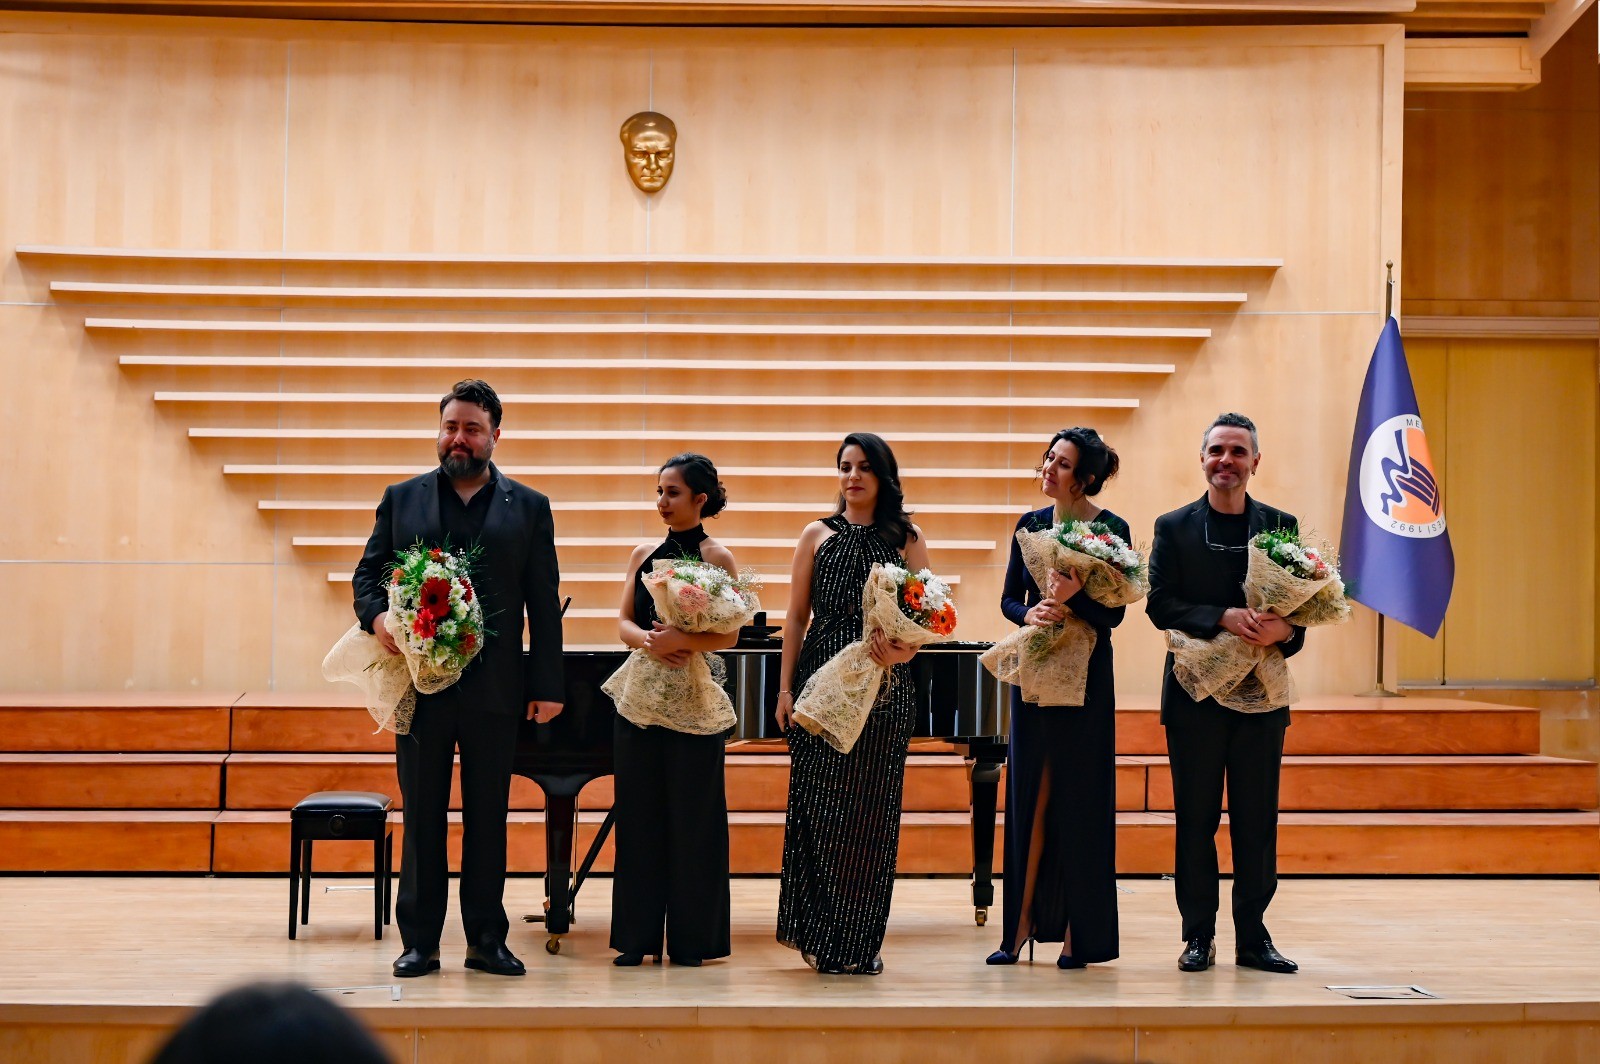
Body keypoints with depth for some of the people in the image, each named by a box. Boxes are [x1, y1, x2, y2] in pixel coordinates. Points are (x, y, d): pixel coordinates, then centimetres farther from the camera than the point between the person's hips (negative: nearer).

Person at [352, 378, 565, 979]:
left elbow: (544, 606, 4)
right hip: (420, 683, 0)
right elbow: (368, 574, 9)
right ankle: (419, 941, 12)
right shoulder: (402, 499, 9)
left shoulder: (529, 508, 7)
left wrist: (546, 686, -1)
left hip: (494, 690, 0)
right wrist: (377, 616, -14)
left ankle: (487, 940, 14)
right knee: (421, 817, 5)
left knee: (488, 819, 6)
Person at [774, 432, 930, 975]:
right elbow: (796, 617, 8)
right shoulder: (818, 535, 9)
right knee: (819, 804, -1)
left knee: (872, 808, 2)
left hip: (882, 686, 0)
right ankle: (819, 936, 11)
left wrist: (902, 651, -18)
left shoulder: (907, 539, 8)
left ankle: (860, 943, 10)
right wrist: (785, 688, 1)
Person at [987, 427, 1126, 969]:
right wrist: (1030, 613, -14)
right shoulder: (1030, 525, 7)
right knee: (1029, 794, 5)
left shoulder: (1111, 529, -6)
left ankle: (1078, 933, 7)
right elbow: (1008, 599, 7)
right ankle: (1022, 923, 11)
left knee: (1080, 797, -1)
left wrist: (1072, 598, -27)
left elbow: (1115, 612, -10)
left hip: (1085, 678, -4)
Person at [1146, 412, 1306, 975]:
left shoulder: (1281, 525, 8)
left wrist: (1286, 629, -18)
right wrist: (1224, 618, -21)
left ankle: (1253, 934, 14)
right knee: (1195, 819, 3)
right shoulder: (1174, 527, 3)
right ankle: (1198, 935, 11)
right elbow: (1160, 603, -6)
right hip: (1196, 692, -1)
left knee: (1257, 819, 5)